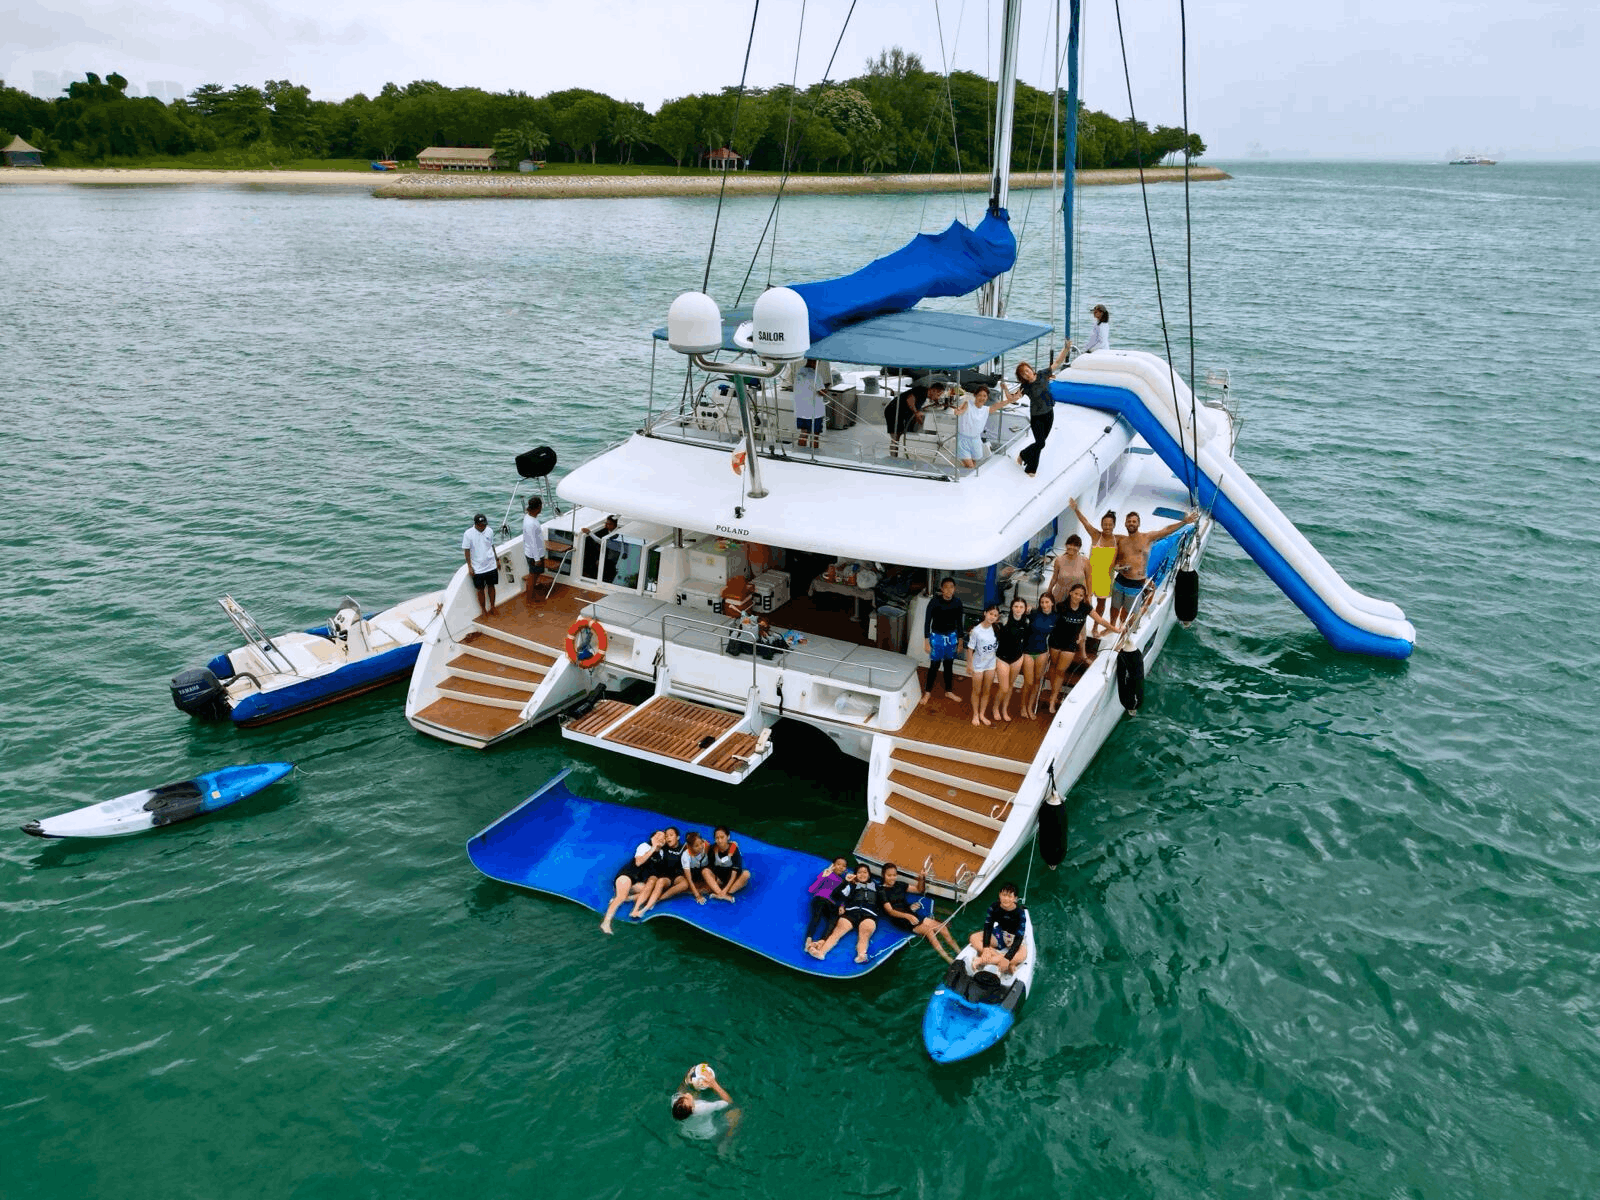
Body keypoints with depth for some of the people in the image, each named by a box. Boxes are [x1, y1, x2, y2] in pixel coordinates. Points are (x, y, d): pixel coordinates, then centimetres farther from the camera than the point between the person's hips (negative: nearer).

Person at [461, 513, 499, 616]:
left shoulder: (489, 531, -2)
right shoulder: (468, 534, -14)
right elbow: (466, 551, -8)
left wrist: (497, 560, 16)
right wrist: (469, 566, -9)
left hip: (491, 566, 3)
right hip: (478, 568, -3)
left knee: (491, 586, 15)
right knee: (480, 589, 8)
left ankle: (492, 606, 32)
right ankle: (483, 609, 23)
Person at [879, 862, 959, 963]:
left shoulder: (899, 885, 11)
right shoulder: (882, 891, -6)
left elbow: (918, 890, 20)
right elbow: (890, 911, -16)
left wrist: (921, 878, -2)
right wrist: (907, 916, -31)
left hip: (912, 915, 7)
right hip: (900, 920, -7)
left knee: (942, 927, -6)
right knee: (928, 930, -26)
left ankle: (959, 952, -2)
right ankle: (948, 959, -24)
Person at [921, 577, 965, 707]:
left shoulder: (957, 603, -6)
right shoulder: (934, 601, -17)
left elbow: (959, 622, 6)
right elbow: (927, 621, -11)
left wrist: (960, 640, 11)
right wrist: (927, 641, -11)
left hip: (952, 637, 3)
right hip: (937, 637, -3)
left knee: (949, 665, 15)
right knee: (934, 665, 3)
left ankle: (948, 691, 33)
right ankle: (928, 693, 20)